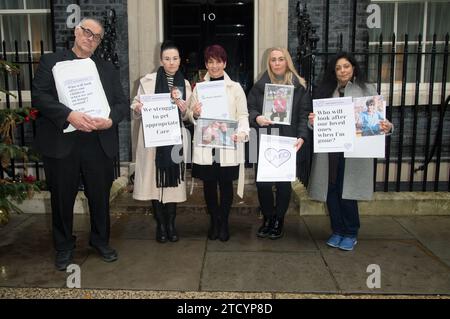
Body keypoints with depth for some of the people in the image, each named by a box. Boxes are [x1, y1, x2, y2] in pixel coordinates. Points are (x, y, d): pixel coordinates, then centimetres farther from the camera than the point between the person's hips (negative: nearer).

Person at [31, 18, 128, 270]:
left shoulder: (108, 69, 14)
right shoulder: (51, 62, 6)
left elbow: (122, 103, 8)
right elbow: (39, 95, -7)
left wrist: (110, 120, -14)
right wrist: (69, 115, -22)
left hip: (99, 143, 2)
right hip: (61, 143, -2)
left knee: (100, 196, 11)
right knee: (62, 198, 10)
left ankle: (101, 240, 33)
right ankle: (64, 247, 29)